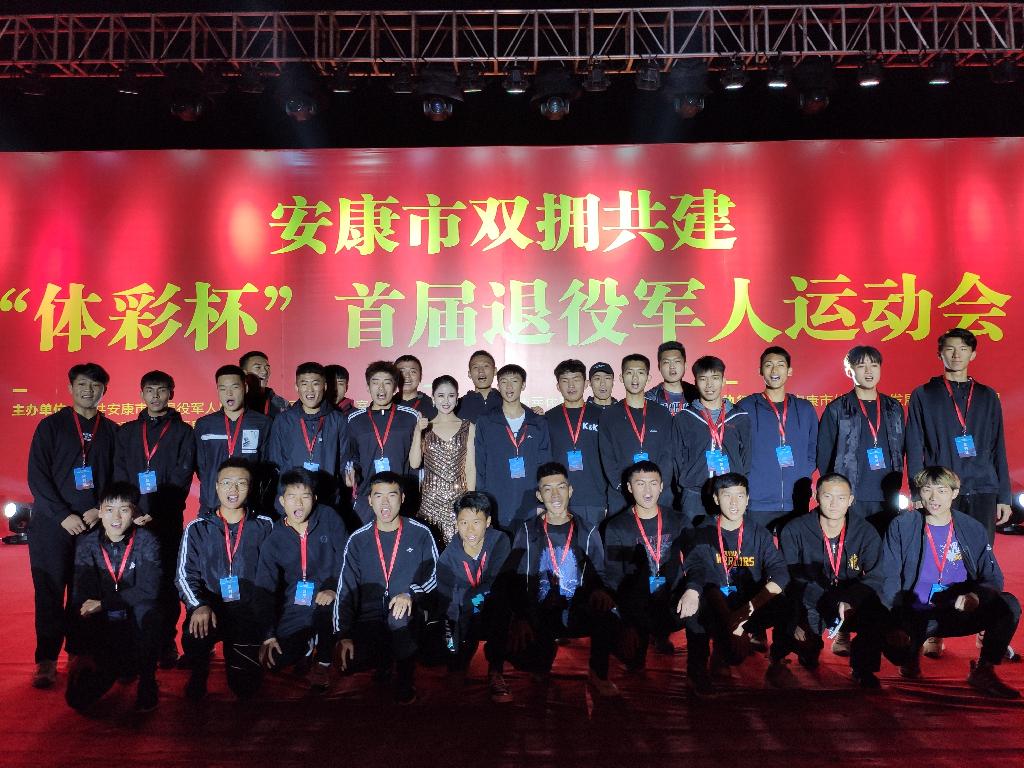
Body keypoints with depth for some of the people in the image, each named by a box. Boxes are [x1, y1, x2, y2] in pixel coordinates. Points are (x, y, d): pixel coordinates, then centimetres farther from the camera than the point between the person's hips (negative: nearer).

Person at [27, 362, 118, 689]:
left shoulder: (112, 431, 9)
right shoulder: (51, 426, 4)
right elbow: (37, 476, -3)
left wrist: (100, 510, -9)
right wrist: (64, 516, -11)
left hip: (96, 526, 2)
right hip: (52, 526, -1)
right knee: (49, 594, -1)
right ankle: (46, 661, 7)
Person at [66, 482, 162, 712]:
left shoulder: (146, 542, -9)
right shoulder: (87, 544, -3)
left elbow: (149, 591, -21)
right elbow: (81, 598, -10)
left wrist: (103, 603, -19)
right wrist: (84, 651, -17)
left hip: (137, 624, -2)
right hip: (101, 626, 3)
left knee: (146, 609, -36)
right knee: (78, 698, -9)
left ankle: (147, 681, -17)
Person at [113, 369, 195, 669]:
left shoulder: (183, 432, 5)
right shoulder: (127, 432, 14)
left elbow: (181, 479, -4)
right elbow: (120, 476, 7)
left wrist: (154, 512, -15)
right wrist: (133, 511, -8)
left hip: (168, 519, -2)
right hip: (132, 518, 2)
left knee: (166, 580, -1)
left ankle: (166, 644, 7)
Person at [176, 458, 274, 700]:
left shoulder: (264, 526, 7)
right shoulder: (197, 529, 7)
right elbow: (185, 574, 0)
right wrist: (199, 606, -19)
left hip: (251, 610, 0)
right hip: (210, 607, 0)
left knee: (245, 685, -10)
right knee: (193, 640, -33)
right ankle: (199, 670, 3)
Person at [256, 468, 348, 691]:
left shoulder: (328, 518, -6)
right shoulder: (274, 541, -2)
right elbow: (264, 589, -3)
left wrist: (333, 587, -25)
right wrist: (268, 634, -10)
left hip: (325, 598, -2)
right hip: (295, 611, 2)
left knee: (326, 605, -35)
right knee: (274, 660, -13)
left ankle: (323, 661, -8)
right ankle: (309, 644, 20)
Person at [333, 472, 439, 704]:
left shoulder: (420, 534, 0)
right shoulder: (358, 540, 3)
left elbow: (433, 576, 1)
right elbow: (346, 590, -1)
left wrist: (410, 594, -20)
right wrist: (344, 635, -12)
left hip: (409, 617, -2)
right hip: (371, 618, 2)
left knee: (400, 613, -36)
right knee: (347, 660, -24)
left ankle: (405, 676, -11)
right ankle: (385, 662, 10)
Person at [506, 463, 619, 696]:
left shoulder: (588, 533, 7)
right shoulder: (527, 531, 4)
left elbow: (600, 575, 6)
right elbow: (517, 579, -2)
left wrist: (599, 590, -19)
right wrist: (520, 618, -18)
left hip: (578, 614, 1)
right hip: (538, 615, -1)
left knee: (605, 612, -31)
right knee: (519, 653, -29)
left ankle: (599, 674, -6)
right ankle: (547, 649, 7)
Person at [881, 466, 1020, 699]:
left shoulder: (973, 529, 5)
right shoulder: (901, 527, -2)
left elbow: (993, 578, 3)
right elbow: (889, 578, -8)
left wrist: (975, 596, -21)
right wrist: (895, 625, -21)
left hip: (961, 615, 2)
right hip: (916, 616, -2)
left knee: (1008, 604, -24)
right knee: (895, 647, -32)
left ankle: (984, 671, -7)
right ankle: (911, 654, 8)